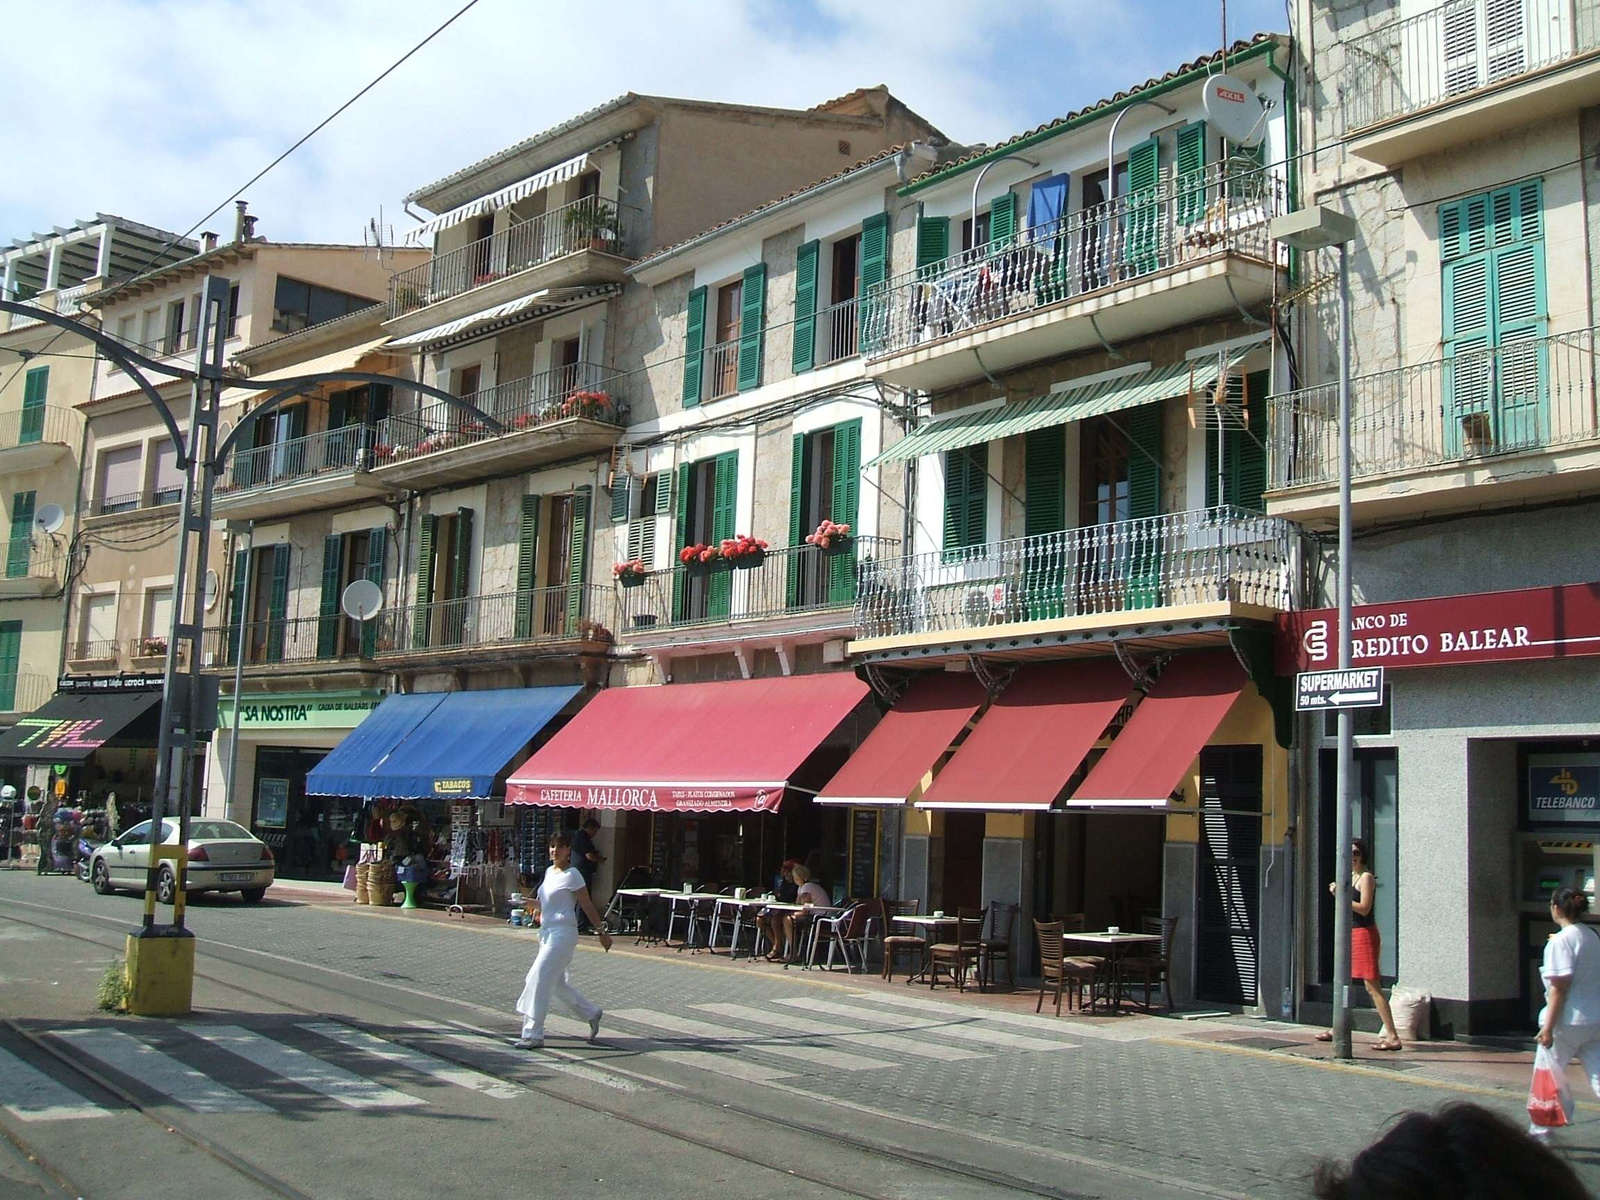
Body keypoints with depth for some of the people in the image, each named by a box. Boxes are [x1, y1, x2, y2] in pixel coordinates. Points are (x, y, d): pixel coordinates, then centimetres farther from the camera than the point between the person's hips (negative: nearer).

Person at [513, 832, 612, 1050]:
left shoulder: (572, 875, -10)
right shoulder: (549, 871, 12)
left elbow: (587, 905, -8)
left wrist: (601, 932, -7)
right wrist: (537, 906, 9)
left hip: (562, 933, -9)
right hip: (547, 932, 9)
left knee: (539, 979, -12)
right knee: (556, 983, 13)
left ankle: (533, 1035, -8)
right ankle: (592, 1013, 31)